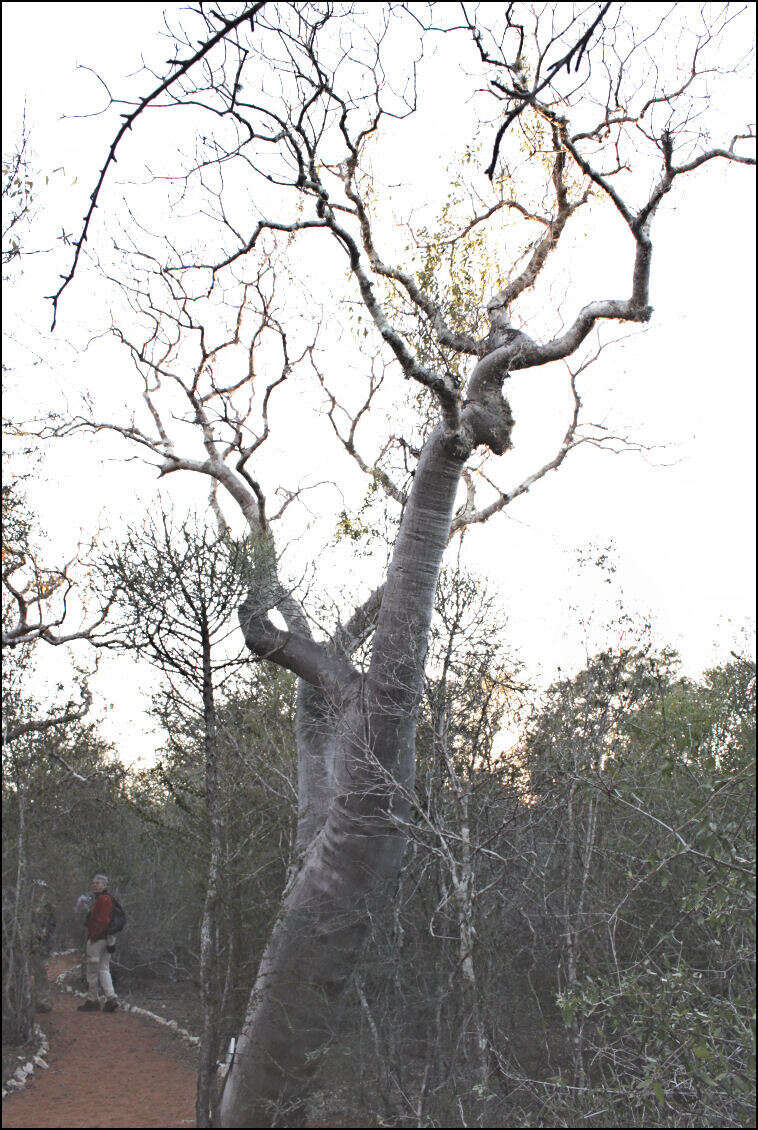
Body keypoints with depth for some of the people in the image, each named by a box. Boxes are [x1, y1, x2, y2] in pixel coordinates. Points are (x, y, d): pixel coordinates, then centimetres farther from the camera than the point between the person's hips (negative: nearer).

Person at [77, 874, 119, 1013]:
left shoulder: (103, 899, -13)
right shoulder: (108, 899, 18)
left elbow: (102, 920, -21)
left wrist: (93, 937, -19)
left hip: (97, 939, -10)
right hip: (107, 940, 10)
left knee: (92, 970, 0)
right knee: (104, 970, 10)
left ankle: (92, 1001, 7)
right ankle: (111, 998, 3)